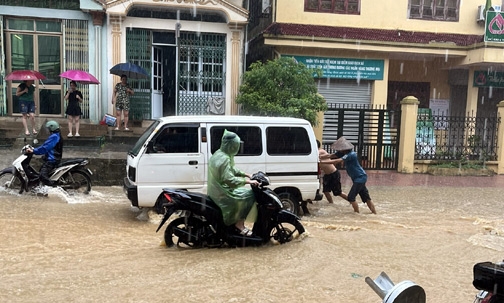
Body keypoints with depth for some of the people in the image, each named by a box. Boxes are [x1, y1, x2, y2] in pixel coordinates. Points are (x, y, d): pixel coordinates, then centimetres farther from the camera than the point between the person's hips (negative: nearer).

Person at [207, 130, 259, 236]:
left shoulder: (219, 153, 8)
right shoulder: (224, 158, -23)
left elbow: (231, 170, 20)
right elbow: (229, 179, -31)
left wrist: (245, 174, 13)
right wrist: (248, 181, -26)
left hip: (216, 190, 10)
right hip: (222, 194, -10)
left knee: (244, 192, 21)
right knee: (249, 194, -9)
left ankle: (238, 221, 20)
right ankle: (239, 223, -4)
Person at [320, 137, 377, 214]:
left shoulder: (351, 154, -22)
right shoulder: (343, 153, 5)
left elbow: (337, 161, -30)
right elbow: (331, 156, 2)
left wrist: (321, 162, -31)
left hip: (360, 178, -9)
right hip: (359, 178, 9)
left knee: (351, 197, -8)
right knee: (366, 197, 13)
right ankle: (374, 213, 19)